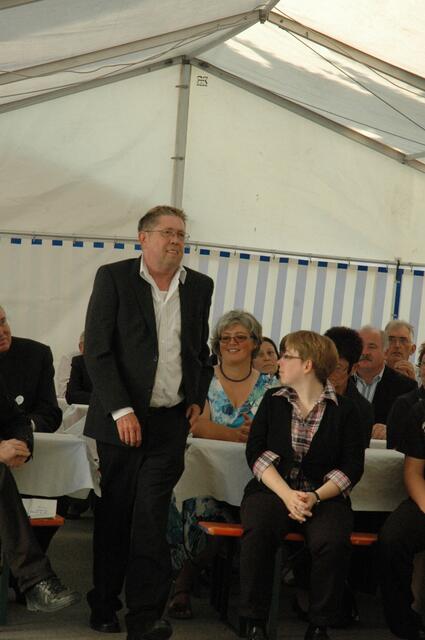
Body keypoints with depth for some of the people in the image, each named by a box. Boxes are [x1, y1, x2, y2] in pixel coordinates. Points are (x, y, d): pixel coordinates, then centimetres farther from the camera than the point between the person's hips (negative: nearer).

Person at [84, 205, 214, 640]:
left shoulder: (199, 286, 10)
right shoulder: (113, 277, -2)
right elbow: (97, 350, -7)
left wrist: (198, 398, 9)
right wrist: (121, 411, -14)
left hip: (171, 421, 2)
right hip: (121, 419, -2)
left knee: (151, 519, -5)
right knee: (113, 518, 7)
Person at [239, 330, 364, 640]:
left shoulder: (344, 409, 5)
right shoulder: (273, 400, 12)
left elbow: (352, 466, 0)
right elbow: (256, 452, 3)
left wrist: (316, 497, -15)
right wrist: (287, 494, -13)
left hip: (325, 495, -1)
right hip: (273, 489, 1)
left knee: (332, 542, -33)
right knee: (258, 531, -32)